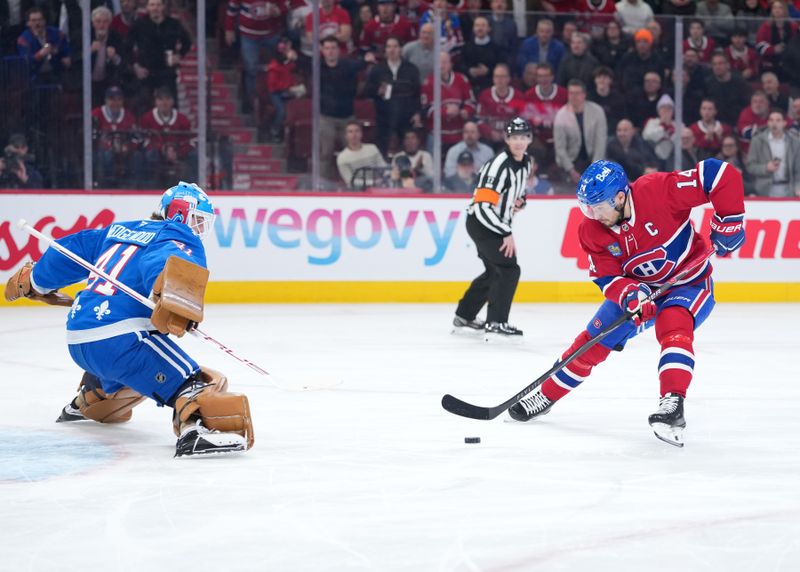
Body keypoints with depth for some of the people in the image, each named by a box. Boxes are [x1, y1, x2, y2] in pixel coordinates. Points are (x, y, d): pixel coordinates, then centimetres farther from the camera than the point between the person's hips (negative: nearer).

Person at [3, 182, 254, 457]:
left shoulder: (120, 230, 24)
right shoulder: (180, 239, 0)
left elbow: (72, 250, 33)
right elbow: (165, 260, -24)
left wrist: (33, 280, 49)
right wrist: (173, 293, -44)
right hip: (121, 339, -9)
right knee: (194, 382, -21)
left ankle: (86, 403, 62)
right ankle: (195, 427, -49)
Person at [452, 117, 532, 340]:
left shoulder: (525, 162, 4)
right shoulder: (499, 165, -25)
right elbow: (483, 206, -29)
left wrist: (520, 200, 0)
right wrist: (506, 234, -25)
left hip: (496, 223, 10)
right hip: (481, 223, -10)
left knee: (494, 271, 19)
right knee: (508, 269, -18)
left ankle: (464, 317, 32)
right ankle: (495, 324, -20)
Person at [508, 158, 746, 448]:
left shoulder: (660, 190, -32)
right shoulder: (593, 231, -16)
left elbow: (721, 174, -32)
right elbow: (606, 277, -15)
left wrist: (729, 223, -29)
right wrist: (630, 294, -36)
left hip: (689, 281, -5)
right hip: (638, 286, 5)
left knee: (674, 326, -34)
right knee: (594, 339, 4)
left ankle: (672, 407, -41)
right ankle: (546, 395, 23)